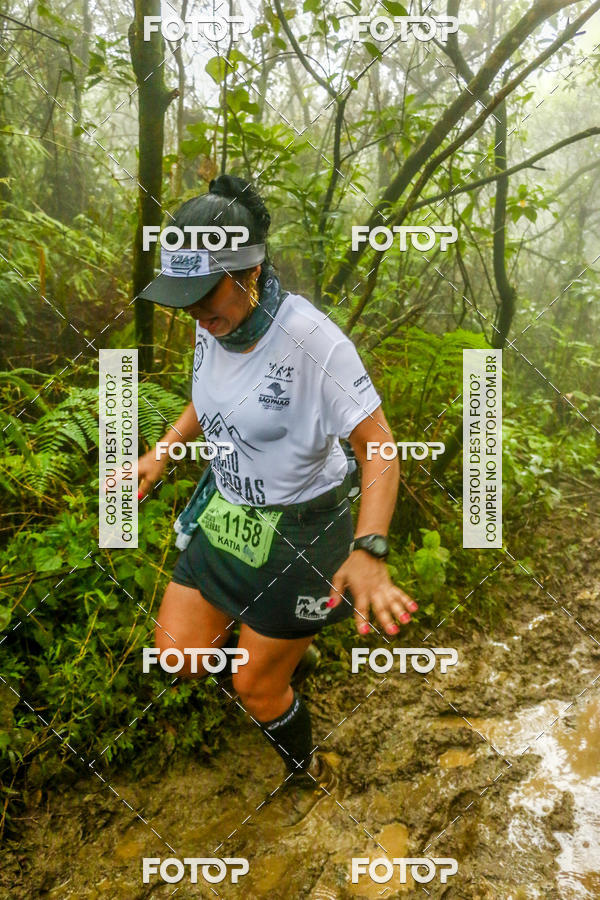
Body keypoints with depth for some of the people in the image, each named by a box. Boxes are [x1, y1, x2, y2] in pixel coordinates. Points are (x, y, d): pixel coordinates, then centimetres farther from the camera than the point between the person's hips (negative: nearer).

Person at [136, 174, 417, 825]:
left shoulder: (312, 340, -27)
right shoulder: (213, 327, -5)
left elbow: (378, 447, -25)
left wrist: (368, 553, -37)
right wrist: (163, 451, -1)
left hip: (300, 528, -6)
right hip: (228, 515, 7)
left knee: (255, 688, 8)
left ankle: (310, 774, 42)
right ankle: (286, 633, 36)